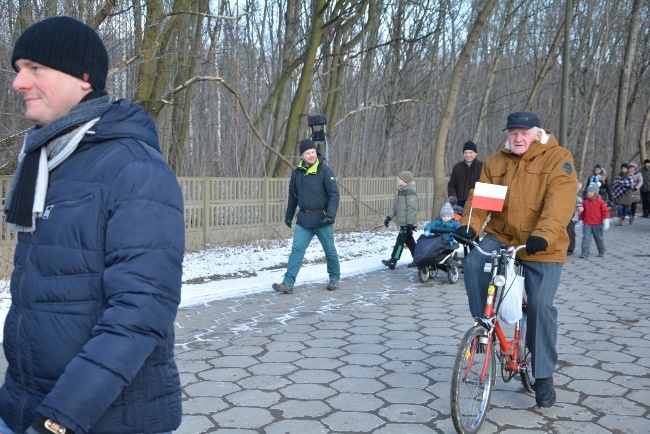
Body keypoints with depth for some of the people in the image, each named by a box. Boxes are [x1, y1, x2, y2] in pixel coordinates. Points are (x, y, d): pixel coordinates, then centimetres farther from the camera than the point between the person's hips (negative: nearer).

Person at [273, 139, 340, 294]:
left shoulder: (324, 170, -9)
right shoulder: (297, 172, 6)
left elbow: (334, 194, -12)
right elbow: (293, 196, 17)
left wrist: (331, 214, -22)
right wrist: (289, 215, 20)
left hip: (322, 218, -3)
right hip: (303, 219, 3)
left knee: (330, 251, 9)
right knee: (297, 249, -5)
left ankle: (334, 278, 29)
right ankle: (288, 283, -6)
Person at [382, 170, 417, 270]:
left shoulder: (410, 192, -15)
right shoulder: (401, 191, 15)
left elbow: (412, 208, -19)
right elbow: (395, 206, 20)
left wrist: (410, 223, -21)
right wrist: (389, 217, 14)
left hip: (407, 223, -10)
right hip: (402, 222, 10)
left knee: (400, 240, -7)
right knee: (409, 241, 15)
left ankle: (393, 261, -5)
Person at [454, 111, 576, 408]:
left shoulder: (557, 159, -6)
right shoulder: (495, 162, 8)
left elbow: (560, 201, -20)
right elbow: (479, 197, 0)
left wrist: (543, 234, -37)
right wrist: (469, 225, -21)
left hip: (541, 248, -3)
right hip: (501, 237, 3)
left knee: (541, 306, -8)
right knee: (473, 263, -27)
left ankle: (544, 377, 9)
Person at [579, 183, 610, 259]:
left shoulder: (600, 202, -3)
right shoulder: (585, 202, 5)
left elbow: (605, 212, -5)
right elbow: (582, 212, 12)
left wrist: (606, 221, -12)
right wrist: (581, 221, 14)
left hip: (597, 224, -2)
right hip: (587, 224, 2)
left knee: (599, 238, 11)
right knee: (586, 238, -7)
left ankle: (601, 252, 30)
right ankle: (585, 253, -8)